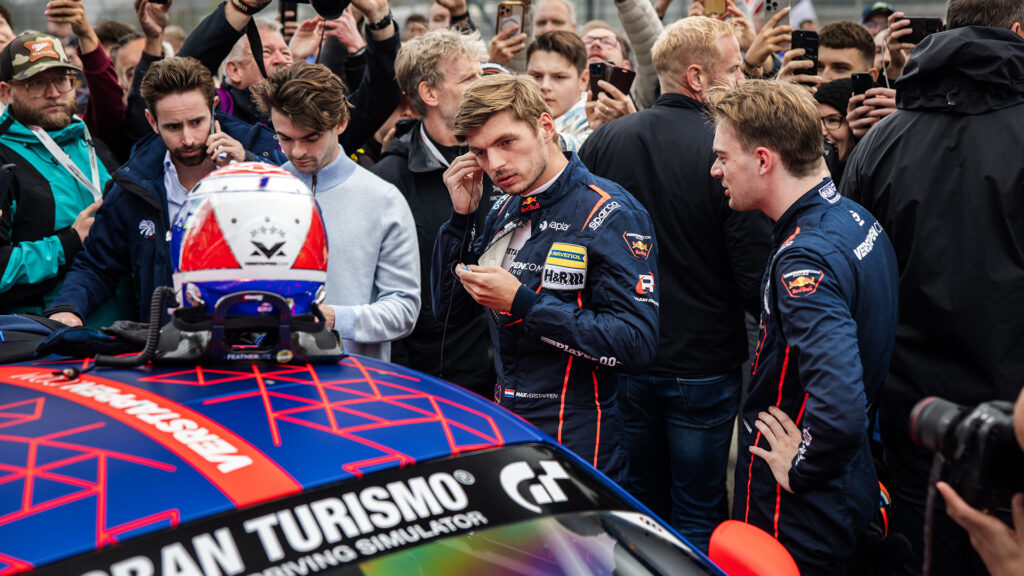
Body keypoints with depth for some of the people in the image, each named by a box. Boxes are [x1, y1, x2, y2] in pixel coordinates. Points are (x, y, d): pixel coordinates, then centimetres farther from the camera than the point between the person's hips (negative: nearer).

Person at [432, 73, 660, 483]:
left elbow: (636, 344, -23)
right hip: (503, 431, 7)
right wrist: (462, 215, 0)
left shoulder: (610, 214, -14)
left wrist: (522, 303, -24)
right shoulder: (503, 210, 10)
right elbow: (449, 306, 12)